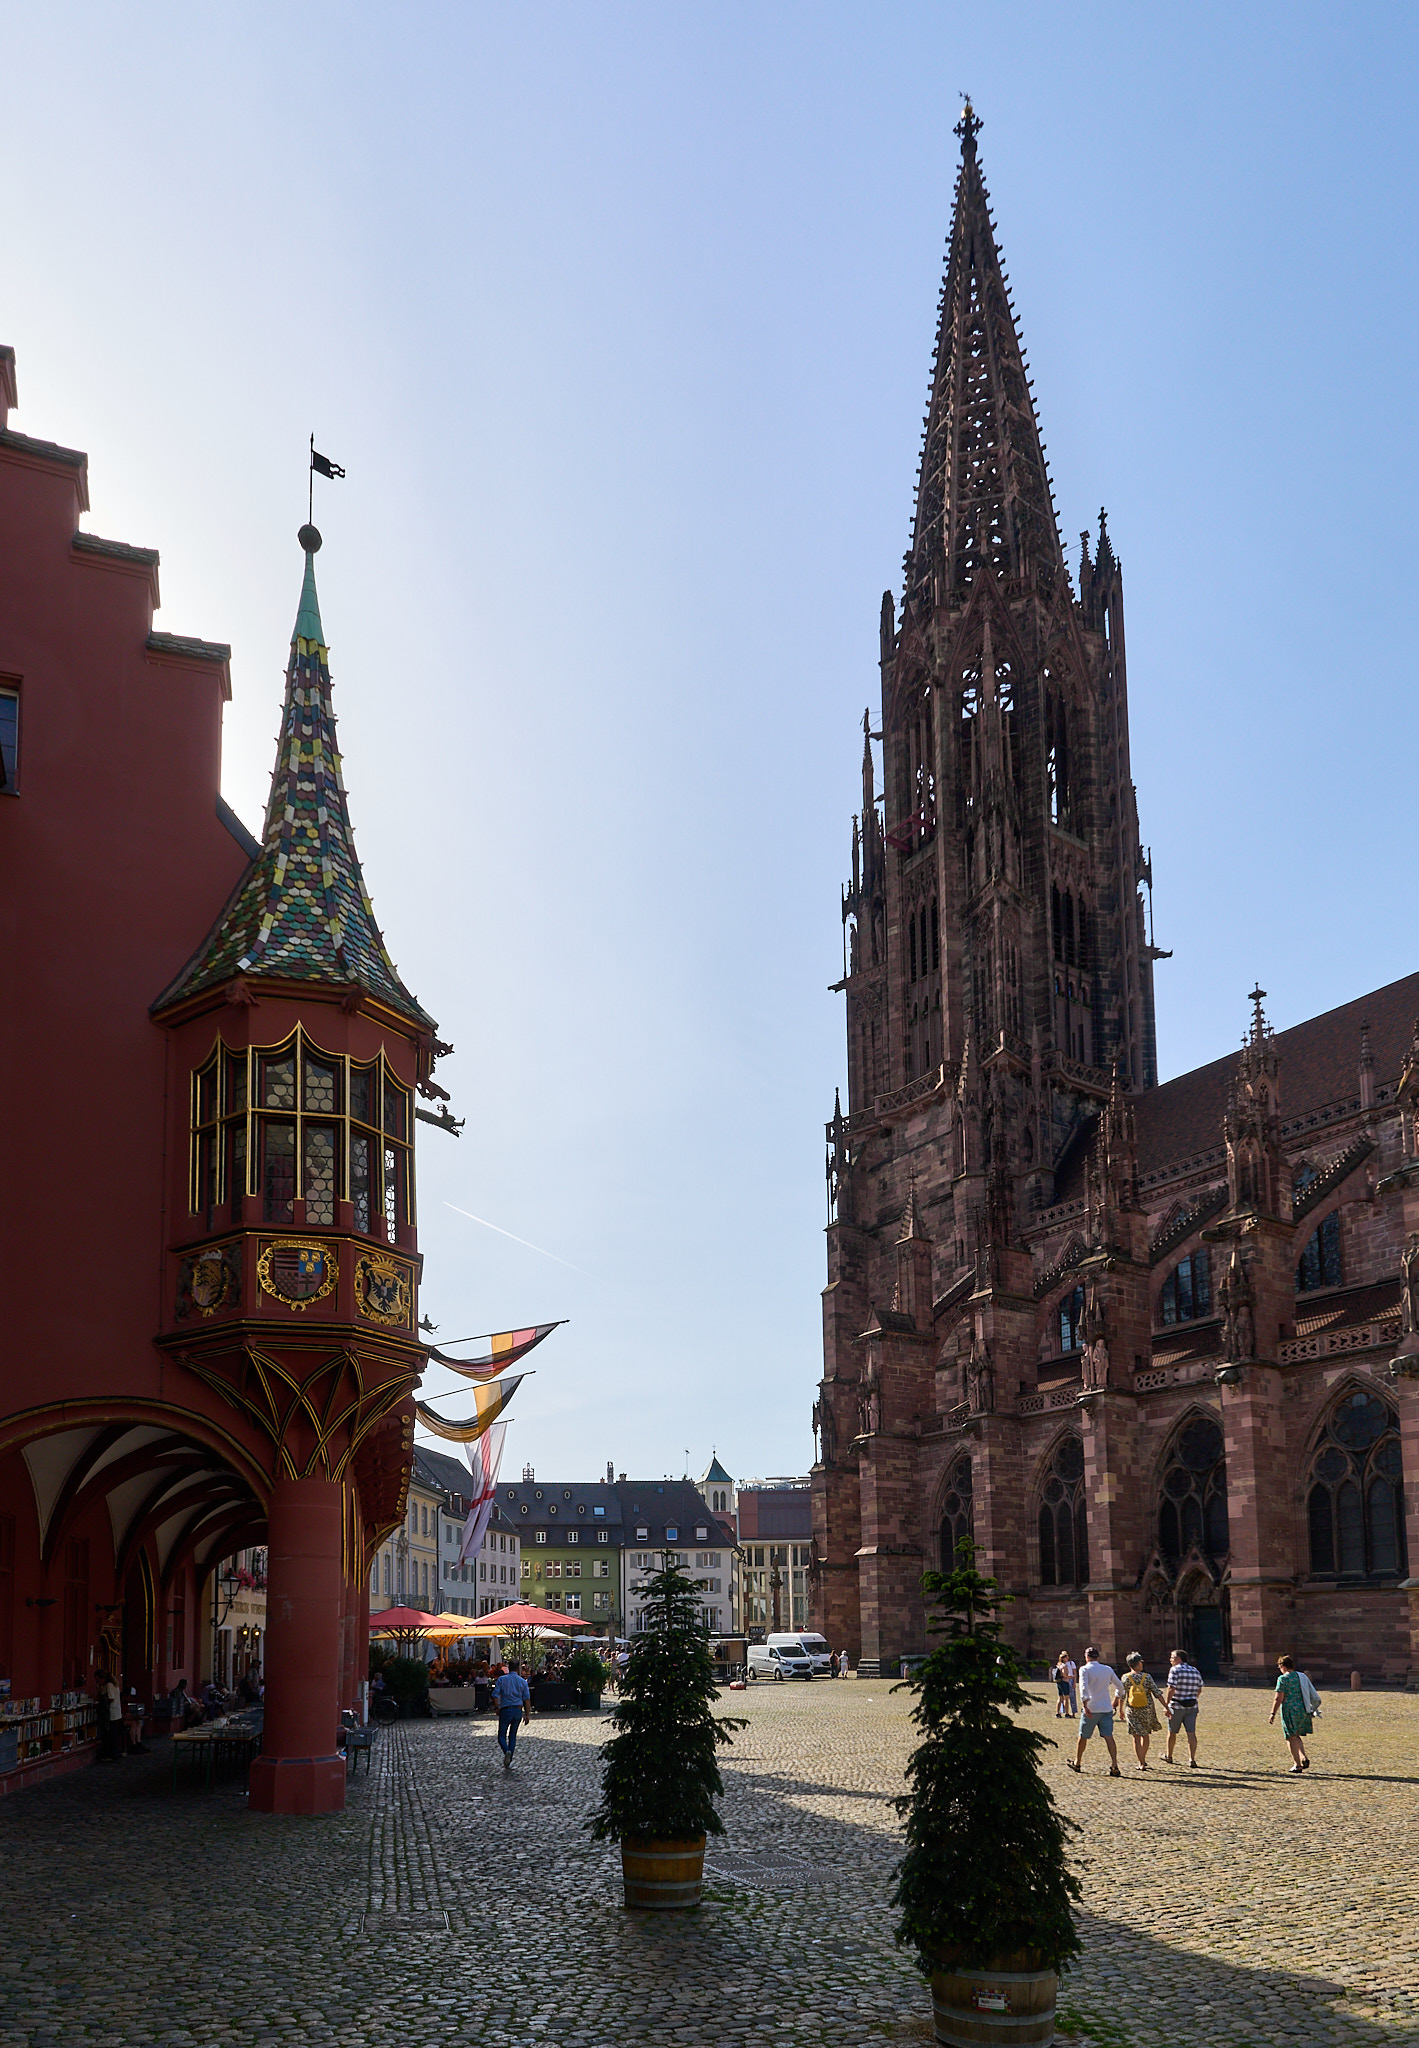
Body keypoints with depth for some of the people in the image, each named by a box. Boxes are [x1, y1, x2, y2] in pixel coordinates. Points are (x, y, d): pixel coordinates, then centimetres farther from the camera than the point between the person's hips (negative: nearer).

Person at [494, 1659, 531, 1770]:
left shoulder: (502, 1679, -1)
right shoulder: (523, 1681, 4)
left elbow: (495, 1695, -7)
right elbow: (527, 1699, 1)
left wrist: (497, 1708, 4)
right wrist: (527, 1714, 4)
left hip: (505, 1710, -2)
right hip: (518, 1710, 2)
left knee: (501, 1736, 5)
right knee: (513, 1735, 15)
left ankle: (507, 1751, -25)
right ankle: (508, 1762, 12)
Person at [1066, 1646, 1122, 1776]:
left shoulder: (1085, 1669, -4)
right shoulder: (1108, 1669, 10)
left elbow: (1084, 1688, -17)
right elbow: (1119, 1687, 17)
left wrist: (1085, 1706, -23)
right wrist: (1115, 1701, 31)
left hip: (1091, 1709, -3)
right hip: (1107, 1708, 3)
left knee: (1083, 1736, 11)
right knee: (1108, 1737, -3)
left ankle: (1077, 1763, 25)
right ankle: (1114, 1766, -17)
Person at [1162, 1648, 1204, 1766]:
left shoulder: (1175, 1670, -10)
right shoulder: (1195, 1671, 9)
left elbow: (1171, 1689, -18)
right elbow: (1199, 1690, 16)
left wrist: (1166, 1705, -15)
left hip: (1176, 1706, -4)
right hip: (1192, 1706, 4)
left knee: (1172, 1732, 12)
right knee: (1191, 1733, -1)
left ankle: (1169, 1756, 26)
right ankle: (1192, 1758, -11)